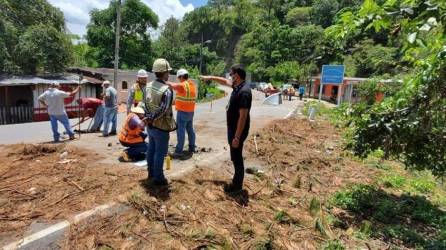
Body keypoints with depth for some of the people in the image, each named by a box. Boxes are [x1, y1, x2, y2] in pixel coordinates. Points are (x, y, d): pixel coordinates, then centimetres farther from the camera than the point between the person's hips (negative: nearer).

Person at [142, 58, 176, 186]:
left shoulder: (149, 86, 2)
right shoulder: (166, 90, -22)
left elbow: (146, 104, 4)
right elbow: (163, 110, -23)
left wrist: (148, 118, 3)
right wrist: (152, 118, -12)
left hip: (150, 126, 8)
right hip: (161, 127, -8)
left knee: (151, 150, 18)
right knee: (160, 153, 4)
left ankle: (151, 174, 33)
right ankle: (158, 178, 17)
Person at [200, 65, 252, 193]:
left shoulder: (244, 92, -24)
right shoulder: (238, 86, 5)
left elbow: (243, 117, -27)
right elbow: (225, 81, 27)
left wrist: (237, 137, -26)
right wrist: (210, 77, 31)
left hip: (238, 131, -10)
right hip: (233, 129, 10)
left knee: (236, 158, 3)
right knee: (235, 157, 19)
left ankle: (237, 185, 19)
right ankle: (236, 181, 34)